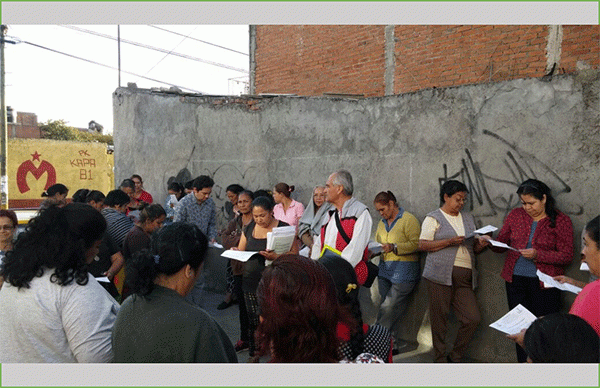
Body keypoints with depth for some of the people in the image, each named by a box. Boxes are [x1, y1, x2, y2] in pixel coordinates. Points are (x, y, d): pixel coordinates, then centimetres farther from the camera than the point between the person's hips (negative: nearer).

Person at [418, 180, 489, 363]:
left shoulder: (468, 218, 21)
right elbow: (422, 245, -7)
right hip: (441, 275, -5)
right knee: (439, 319, 0)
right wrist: (449, 242, -16)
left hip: (465, 278, 5)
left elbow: (474, 248, 25)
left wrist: (481, 244, 1)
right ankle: (440, 359, 15)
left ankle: (455, 357, 15)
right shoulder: (433, 218, 3)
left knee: (473, 318, -2)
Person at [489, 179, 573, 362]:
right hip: (515, 280, 3)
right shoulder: (515, 215, 7)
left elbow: (567, 256, -7)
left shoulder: (561, 220, -3)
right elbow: (501, 244, 12)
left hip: (544, 284, -3)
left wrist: (537, 254, -19)